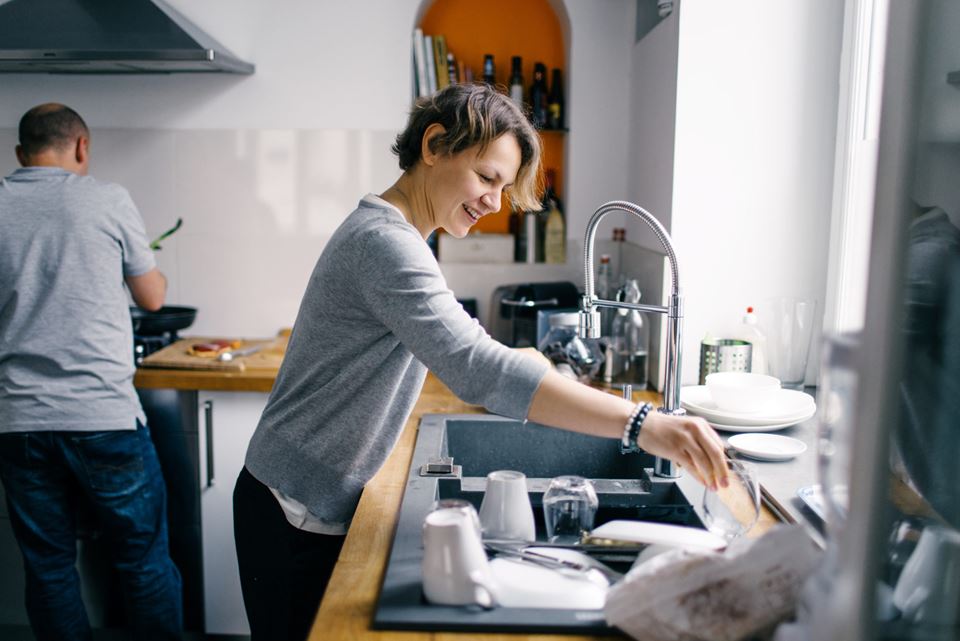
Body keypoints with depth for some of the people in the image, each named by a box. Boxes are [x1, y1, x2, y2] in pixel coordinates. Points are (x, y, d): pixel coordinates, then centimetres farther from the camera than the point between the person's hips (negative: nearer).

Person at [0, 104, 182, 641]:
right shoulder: (108, 200, -3)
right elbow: (153, 297, 6)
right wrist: (147, 263, 26)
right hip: (104, 415, -3)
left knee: (48, 567, 15)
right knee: (145, 559, 11)